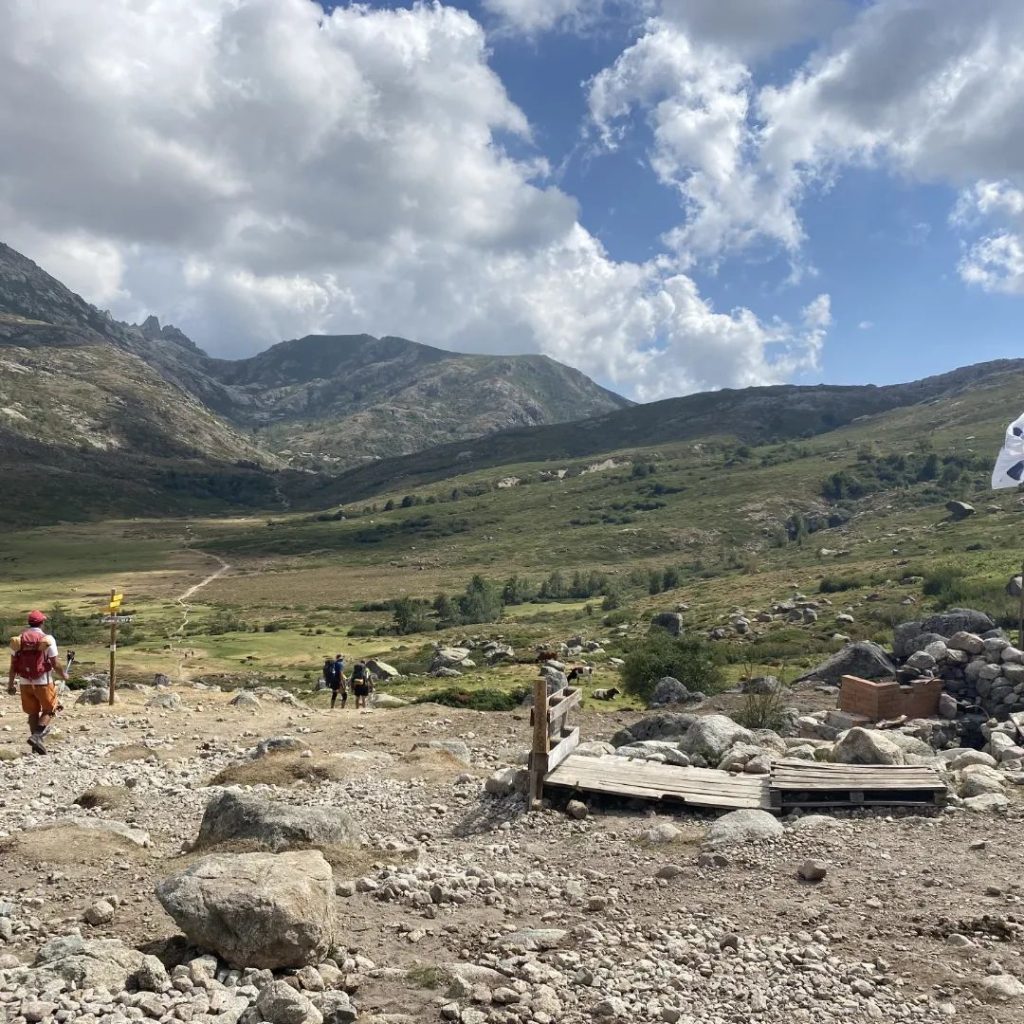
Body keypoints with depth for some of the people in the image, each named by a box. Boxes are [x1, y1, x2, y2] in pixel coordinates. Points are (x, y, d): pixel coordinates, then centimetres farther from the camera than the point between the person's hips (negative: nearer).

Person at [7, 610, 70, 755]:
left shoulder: (18, 640, 2)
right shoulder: (47, 639, -10)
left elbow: (13, 664, 3)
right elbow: (55, 664, -10)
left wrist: (10, 683, 11)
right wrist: (63, 675, 8)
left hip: (25, 683, 4)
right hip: (43, 682, -4)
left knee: (33, 713, 16)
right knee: (49, 710, 11)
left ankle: (37, 743, 18)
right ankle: (36, 736, -9)